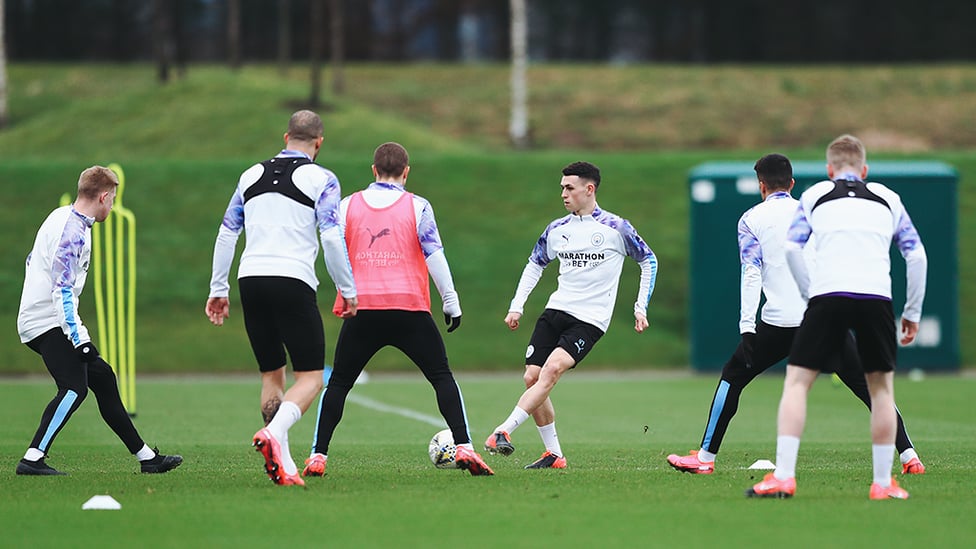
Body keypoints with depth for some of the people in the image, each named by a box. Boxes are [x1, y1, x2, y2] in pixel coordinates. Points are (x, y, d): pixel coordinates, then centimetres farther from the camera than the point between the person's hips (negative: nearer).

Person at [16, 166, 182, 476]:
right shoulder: (74, 231, -17)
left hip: (37, 318, 11)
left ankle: (146, 457, 17)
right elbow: (62, 289, -23)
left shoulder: (61, 217, 14)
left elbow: (33, 262, 26)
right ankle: (32, 459, -27)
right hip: (48, 322, -11)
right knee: (74, 388, -21)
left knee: (102, 377, 12)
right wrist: (79, 340, -25)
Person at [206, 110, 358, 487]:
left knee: (271, 376, 13)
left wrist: (218, 289, 24)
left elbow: (226, 233, 19)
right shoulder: (322, 180, 2)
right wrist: (348, 291, 2)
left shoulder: (252, 175, 17)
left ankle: (283, 466, 5)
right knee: (310, 378, -1)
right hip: (292, 282, -5)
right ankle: (274, 433, -29)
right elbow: (331, 238, -7)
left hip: (251, 281, 5)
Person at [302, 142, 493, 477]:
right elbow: (434, 255, 0)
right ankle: (464, 448, -7)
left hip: (361, 310, 1)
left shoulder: (348, 205, 9)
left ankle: (318, 456, 5)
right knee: (442, 377, 7)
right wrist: (451, 301, 6)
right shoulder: (417, 206, 3)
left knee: (338, 383, 12)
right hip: (409, 309, -1)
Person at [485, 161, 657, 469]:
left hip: (590, 319, -6)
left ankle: (503, 432, -30)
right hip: (555, 311, 6)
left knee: (551, 370, -25)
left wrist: (640, 308, 4)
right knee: (532, 377, -5)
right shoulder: (557, 230, 10)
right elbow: (535, 264, 24)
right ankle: (554, 455, 7)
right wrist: (516, 306, 14)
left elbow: (649, 261, 9)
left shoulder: (616, 228, -3)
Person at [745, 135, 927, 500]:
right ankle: (883, 483, 11)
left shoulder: (814, 195, 18)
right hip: (876, 298, 1)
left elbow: (791, 247, 4)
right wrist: (912, 313, 21)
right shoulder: (889, 199, 22)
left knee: (797, 381, 6)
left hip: (827, 296, -1)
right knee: (882, 387, 14)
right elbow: (917, 255, 15)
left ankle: (783, 477, -5)